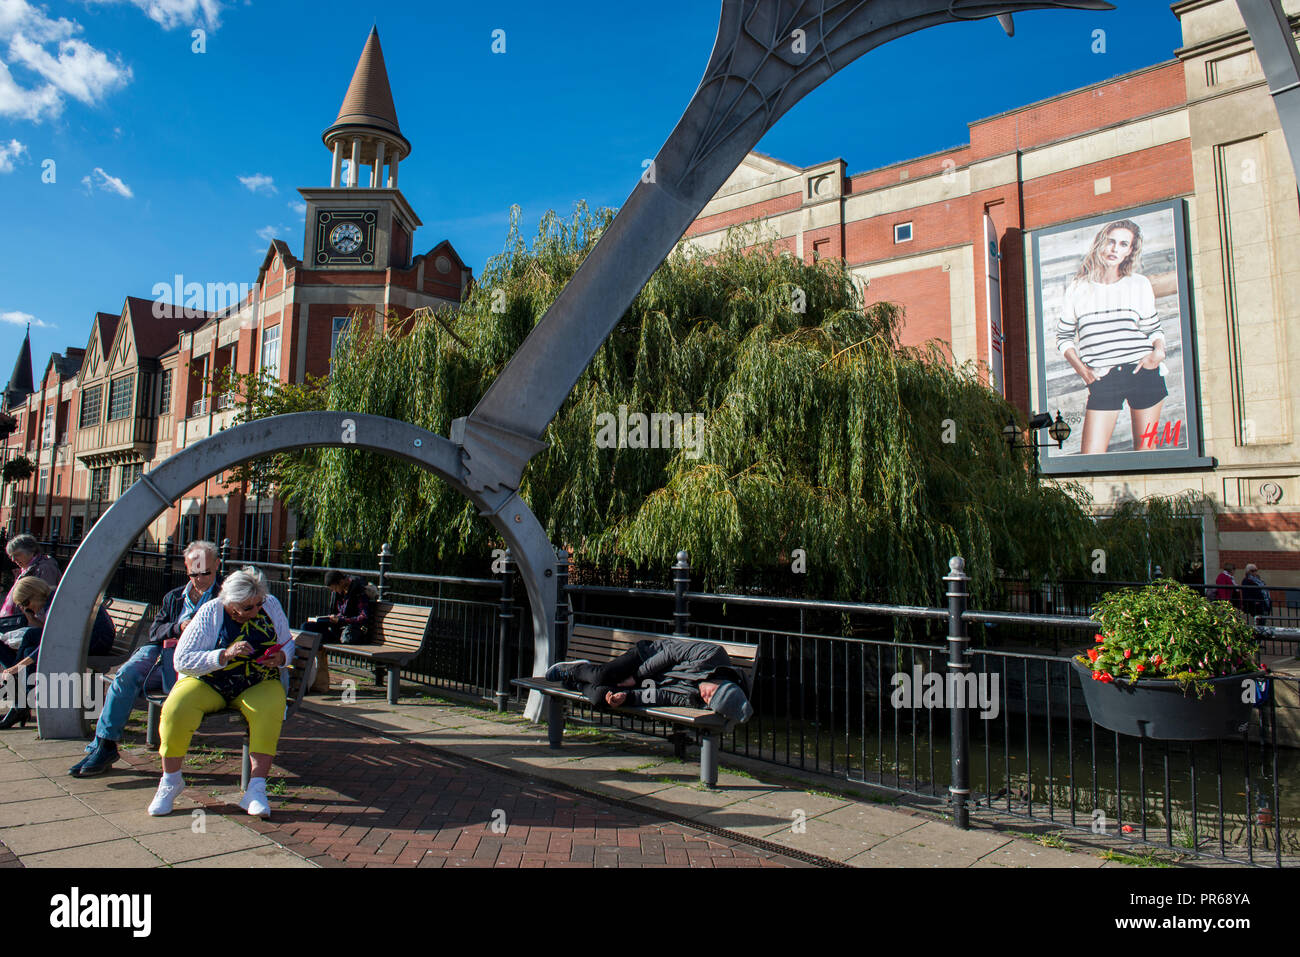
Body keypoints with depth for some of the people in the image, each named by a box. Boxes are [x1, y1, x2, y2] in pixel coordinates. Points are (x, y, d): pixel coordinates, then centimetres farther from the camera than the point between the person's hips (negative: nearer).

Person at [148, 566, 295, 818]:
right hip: (208, 683, 0)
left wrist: (281, 657, -15)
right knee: (176, 710, -28)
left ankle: (256, 790, -25)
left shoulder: (271, 606, -3)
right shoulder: (210, 613, -12)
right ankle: (171, 781, -1)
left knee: (270, 709, -31)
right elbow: (182, 660, -15)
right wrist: (225, 655, -28)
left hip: (257, 685, 1)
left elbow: (288, 644, 8)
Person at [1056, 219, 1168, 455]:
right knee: (1089, 461, -10)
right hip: (1103, 381, -1)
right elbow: (1064, 336, 12)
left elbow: (1153, 328, 16)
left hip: (1144, 373, 1)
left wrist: (1159, 351, -5)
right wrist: (1081, 368, 0)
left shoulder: (1140, 284, 10)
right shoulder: (1078, 288, 7)